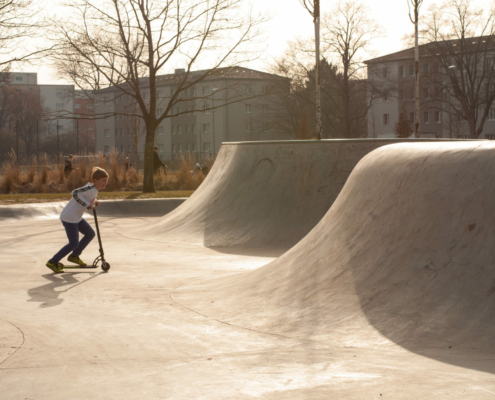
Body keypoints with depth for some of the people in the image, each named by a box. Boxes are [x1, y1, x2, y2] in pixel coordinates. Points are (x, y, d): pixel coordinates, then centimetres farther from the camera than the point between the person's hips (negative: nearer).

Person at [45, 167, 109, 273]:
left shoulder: (94, 189, 7)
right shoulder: (90, 188, -22)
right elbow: (75, 193, -35)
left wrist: (94, 202, 3)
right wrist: (88, 205, -32)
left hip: (76, 217, 10)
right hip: (69, 218, -10)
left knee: (90, 234, 17)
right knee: (74, 243, -7)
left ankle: (74, 256, 29)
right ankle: (53, 262, 3)